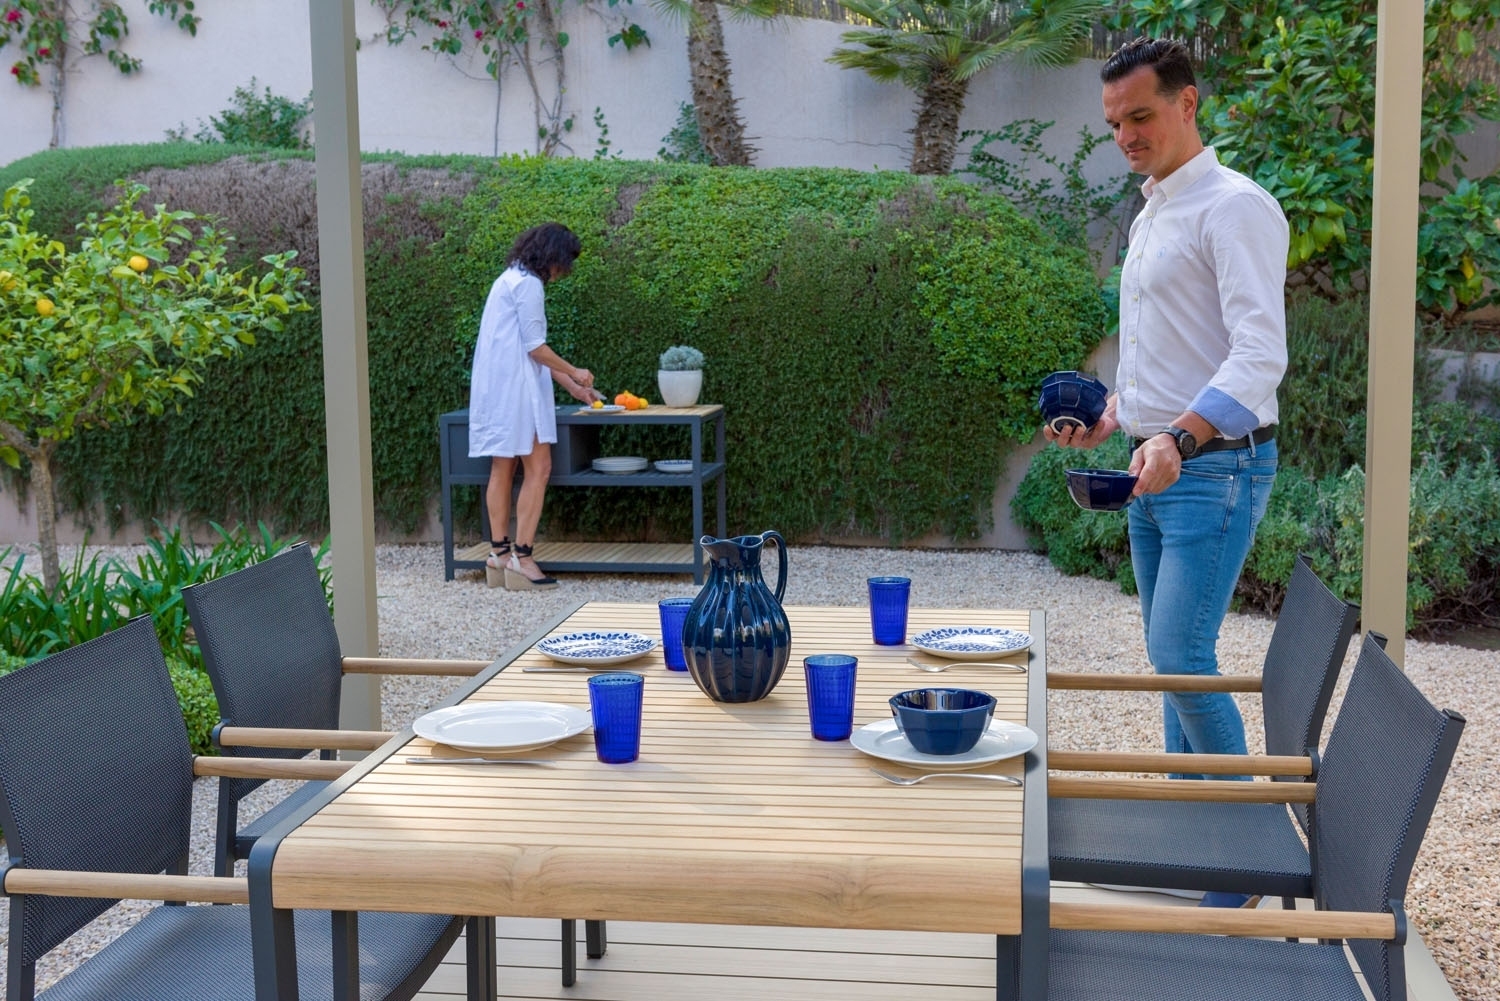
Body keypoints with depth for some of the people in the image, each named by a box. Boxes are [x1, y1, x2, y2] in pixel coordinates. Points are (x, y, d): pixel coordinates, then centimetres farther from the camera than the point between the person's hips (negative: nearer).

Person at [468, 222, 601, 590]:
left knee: (503, 470, 10)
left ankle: (499, 553, 14)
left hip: (497, 388, 10)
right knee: (537, 469, -8)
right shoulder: (528, 284, -11)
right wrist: (574, 373, 0)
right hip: (516, 390, -10)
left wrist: (569, 385, 23)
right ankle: (520, 557, -8)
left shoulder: (512, 279, 20)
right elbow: (535, 347, -13)